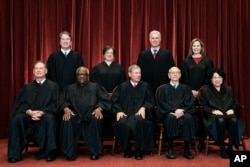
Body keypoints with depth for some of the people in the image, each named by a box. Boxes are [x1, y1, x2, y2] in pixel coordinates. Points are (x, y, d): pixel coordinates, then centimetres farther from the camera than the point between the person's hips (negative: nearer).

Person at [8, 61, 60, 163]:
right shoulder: (27, 87, 19)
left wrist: (41, 112, -17)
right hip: (29, 115, 2)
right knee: (16, 119, -29)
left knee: (49, 119, -37)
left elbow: (54, 104, 0)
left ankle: (49, 152, -27)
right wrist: (30, 112, -15)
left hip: (45, 114, -2)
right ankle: (15, 153, -22)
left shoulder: (53, 86, 11)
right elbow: (21, 104, 7)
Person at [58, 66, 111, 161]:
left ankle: (95, 152, -22)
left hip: (91, 114, -1)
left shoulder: (96, 87, 21)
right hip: (75, 114, 1)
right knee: (67, 121, -32)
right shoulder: (69, 88, 25)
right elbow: (62, 101, 11)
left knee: (96, 120, -35)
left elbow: (105, 100, 9)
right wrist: (66, 109, -13)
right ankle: (70, 152, -22)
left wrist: (99, 108, -13)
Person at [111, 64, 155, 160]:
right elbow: (114, 101, 13)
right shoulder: (122, 86, 17)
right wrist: (119, 111, -6)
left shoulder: (145, 86, 17)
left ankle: (139, 150, -21)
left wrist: (143, 108, -9)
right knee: (122, 123, -35)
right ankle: (126, 149, -13)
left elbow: (150, 101, 11)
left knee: (138, 121, -37)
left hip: (139, 114, 0)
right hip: (125, 114, 1)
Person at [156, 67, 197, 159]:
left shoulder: (185, 88, 18)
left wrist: (182, 111, -16)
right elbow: (161, 103, 0)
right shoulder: (164, 88, 14)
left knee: (189, 118, -33)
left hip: (183, 112, 1)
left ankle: (186, 149, -24)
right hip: (168, 113, -1)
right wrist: (174, 110, -17)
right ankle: (170, 148, -28)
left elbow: (189, 103, 6)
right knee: (171, 118, -37)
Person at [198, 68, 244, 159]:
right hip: (213, 115, -3)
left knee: (234, 120, -34)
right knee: (220, 120, -39)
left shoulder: (229, 89, 21)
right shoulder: (205, 90, 10)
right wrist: (213, 111, -15)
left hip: (228, 114, 3)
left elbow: (235, 104, 17)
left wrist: (232, 110, -6)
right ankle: (222, 148, -30)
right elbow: (203, 106, 2)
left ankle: (230, 147, -26)